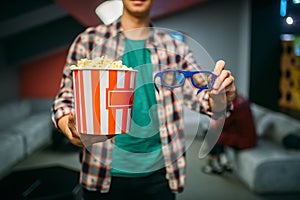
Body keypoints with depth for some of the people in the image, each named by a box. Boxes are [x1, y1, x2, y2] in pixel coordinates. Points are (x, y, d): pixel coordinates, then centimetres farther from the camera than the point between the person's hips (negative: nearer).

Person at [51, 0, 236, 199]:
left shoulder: (174, 48, 5)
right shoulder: (90, 40, 0)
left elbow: (200, 94, -3)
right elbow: (67, 95, 2)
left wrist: (220, 94, -26)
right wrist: (67, 124, -20)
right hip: (104, 172, -1)